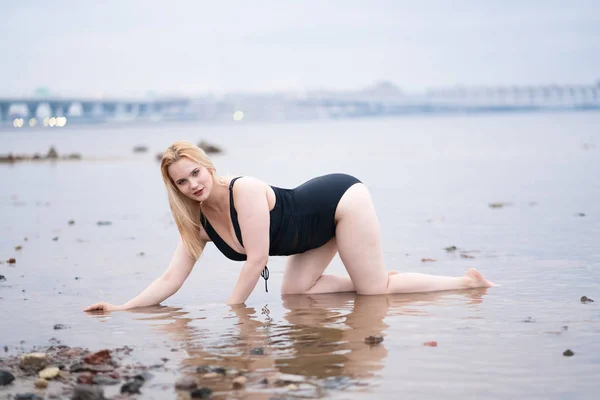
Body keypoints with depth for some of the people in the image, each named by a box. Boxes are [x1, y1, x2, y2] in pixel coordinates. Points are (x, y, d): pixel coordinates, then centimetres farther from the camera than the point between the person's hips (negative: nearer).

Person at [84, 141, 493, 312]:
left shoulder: (245, 190, -31)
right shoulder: (199, 222, -8)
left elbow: (257, 260, -30)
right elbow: (170, 280, -9)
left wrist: (229, 311, -25)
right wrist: (121, 309, -18)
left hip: (342, 196, -8)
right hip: (321, 217, 8)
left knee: (375, 291, -7)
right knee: (296, 293, 2)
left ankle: (468, 281, 6)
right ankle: (377, 275, 12)